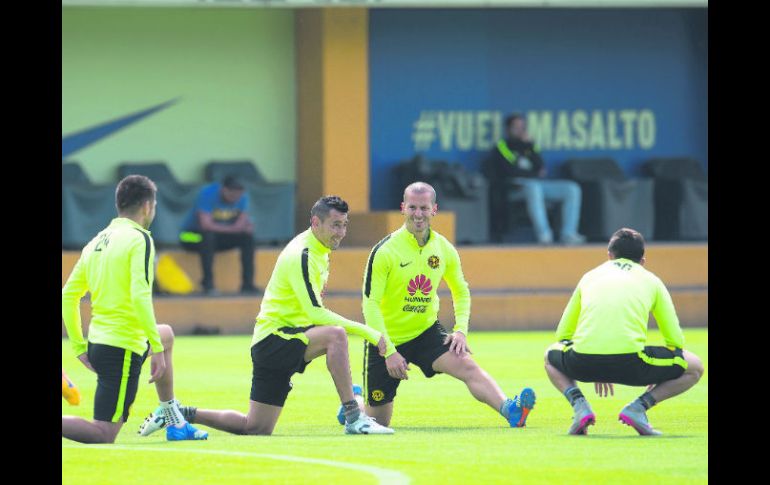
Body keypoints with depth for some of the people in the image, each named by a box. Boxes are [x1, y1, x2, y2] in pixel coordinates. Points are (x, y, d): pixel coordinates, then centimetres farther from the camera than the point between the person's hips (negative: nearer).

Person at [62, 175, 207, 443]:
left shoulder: (96, 242, 12)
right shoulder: (140, 240, -11)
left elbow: (68, 295, 13)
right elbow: (140, 296, -22)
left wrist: (79, 346, 18)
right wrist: (156, 348, -21)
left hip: (97, 341, 9)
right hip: (124, 349, -9)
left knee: (167, 335, 36)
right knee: (104, 435, -8)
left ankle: (176, 424, 37)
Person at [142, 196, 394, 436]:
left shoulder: (318, 251, 13)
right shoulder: (301, 256, -18)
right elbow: (316, 313, -25)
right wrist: (366, 331, -26)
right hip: (272, 338, -10)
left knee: (256, 429, 7)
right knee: (335, 334, -33)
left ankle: (186, 414, 18)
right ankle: (353, 418, -32)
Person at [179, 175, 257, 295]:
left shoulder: (242, 197, -6)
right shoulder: (208, 194, -25)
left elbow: (241, 223, -4)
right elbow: (206, 224, -32)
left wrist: (246, 225, -29)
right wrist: (231, 228, -29)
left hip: (219, 236, 5)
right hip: (192, 235, -5)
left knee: (248, 236, -16)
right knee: (207, 235, -39)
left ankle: (248, 284, -16)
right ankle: (208, 283, -33)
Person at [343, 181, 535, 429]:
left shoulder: (444, 250, -3)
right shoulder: (385, 251, -17)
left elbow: (461, 292, 13)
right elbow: (370, 304, -17)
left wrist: (461, 330, -4)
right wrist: (389, 352, -22)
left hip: (427, 332, 3)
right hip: (387, 339, -3)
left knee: (467, 366, -27)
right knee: (378, 421, 5)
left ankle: (509, 410, -45)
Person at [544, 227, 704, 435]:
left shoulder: (590, 277, 26)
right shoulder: (651, 280, 20)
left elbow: (562, 334, 32)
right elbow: (675, 339, 19)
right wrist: (658, 373, 38)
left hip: (585, 363, 2)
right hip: (631, 363, -2)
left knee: (551, 357, 37)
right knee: (694, 368, 21)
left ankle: (579, 404, 8)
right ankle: (638, 407, 0)